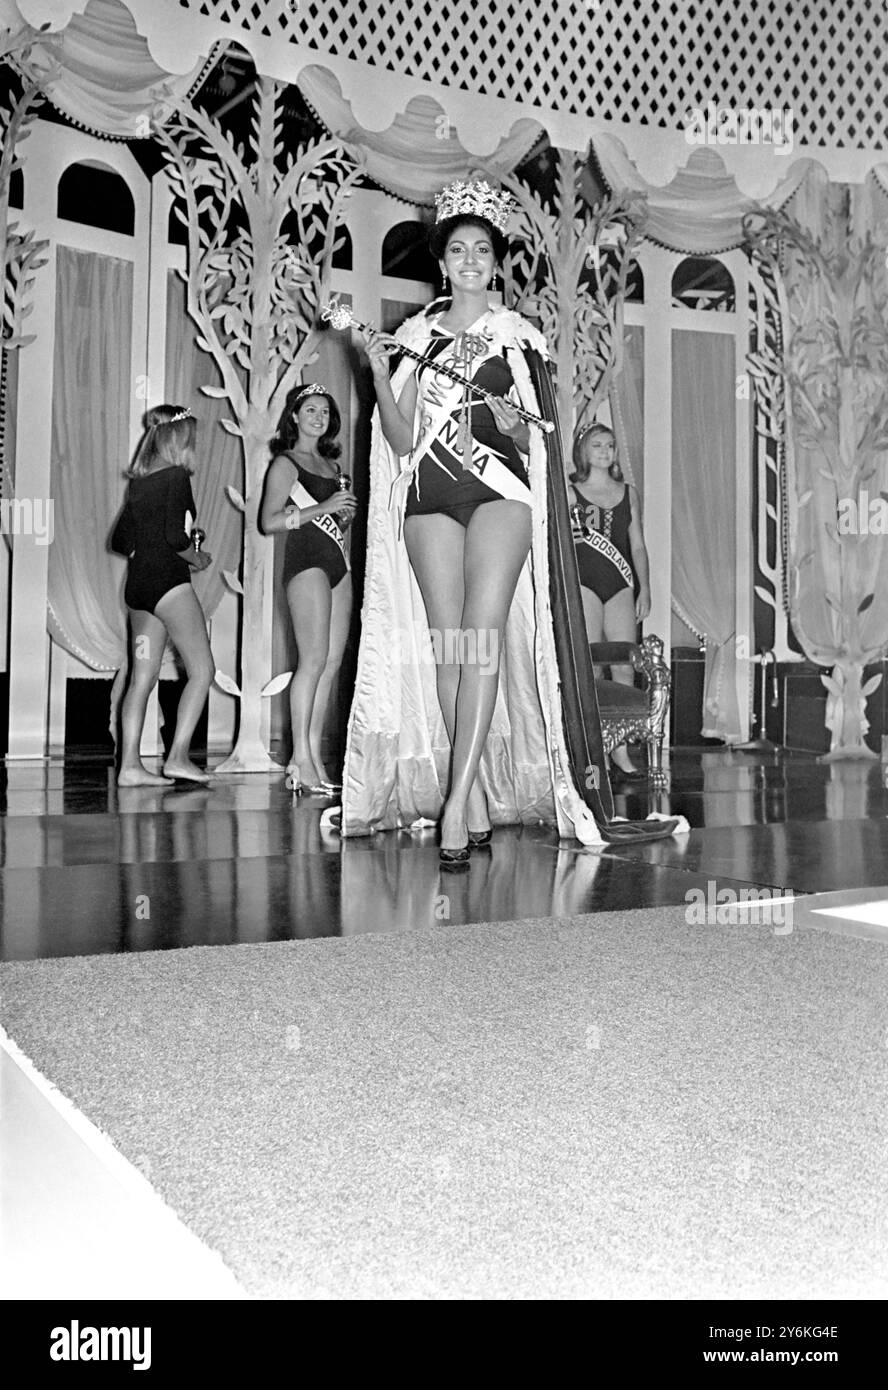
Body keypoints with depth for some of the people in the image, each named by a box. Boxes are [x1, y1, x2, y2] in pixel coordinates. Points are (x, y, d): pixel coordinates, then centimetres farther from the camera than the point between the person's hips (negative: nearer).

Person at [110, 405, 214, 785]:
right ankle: (178, 757, -7)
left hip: (137, 584, 8)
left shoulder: (139, 481, 15)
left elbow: (120, 540, 16)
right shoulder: (177, 476, -8)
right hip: (169, 582, -8)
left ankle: (130, 766, 5)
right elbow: (175, 535, -18)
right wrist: (197, 558, -1)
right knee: (202, 670, -2)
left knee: (142, 677, 7)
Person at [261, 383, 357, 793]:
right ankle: (301, 760, -14)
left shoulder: (332, 463, 23)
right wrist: (324, 508, -12)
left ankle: (314, 757, 1)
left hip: (337, 562, 7)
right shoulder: (285, 463, 2)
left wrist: (348, 512, 9)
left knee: (332, 662, 0)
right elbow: (270, 521, -8)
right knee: (315, 658, -15)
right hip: (307, 559, -7)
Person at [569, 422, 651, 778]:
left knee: (625, 667, -3)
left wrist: (644, 588, 11)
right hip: (584, 582, -3)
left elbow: (638, 545, 16)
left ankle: (621, 748, 3)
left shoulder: (628, 493, 16)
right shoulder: (570, 492, 6)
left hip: (620, 586, 4)